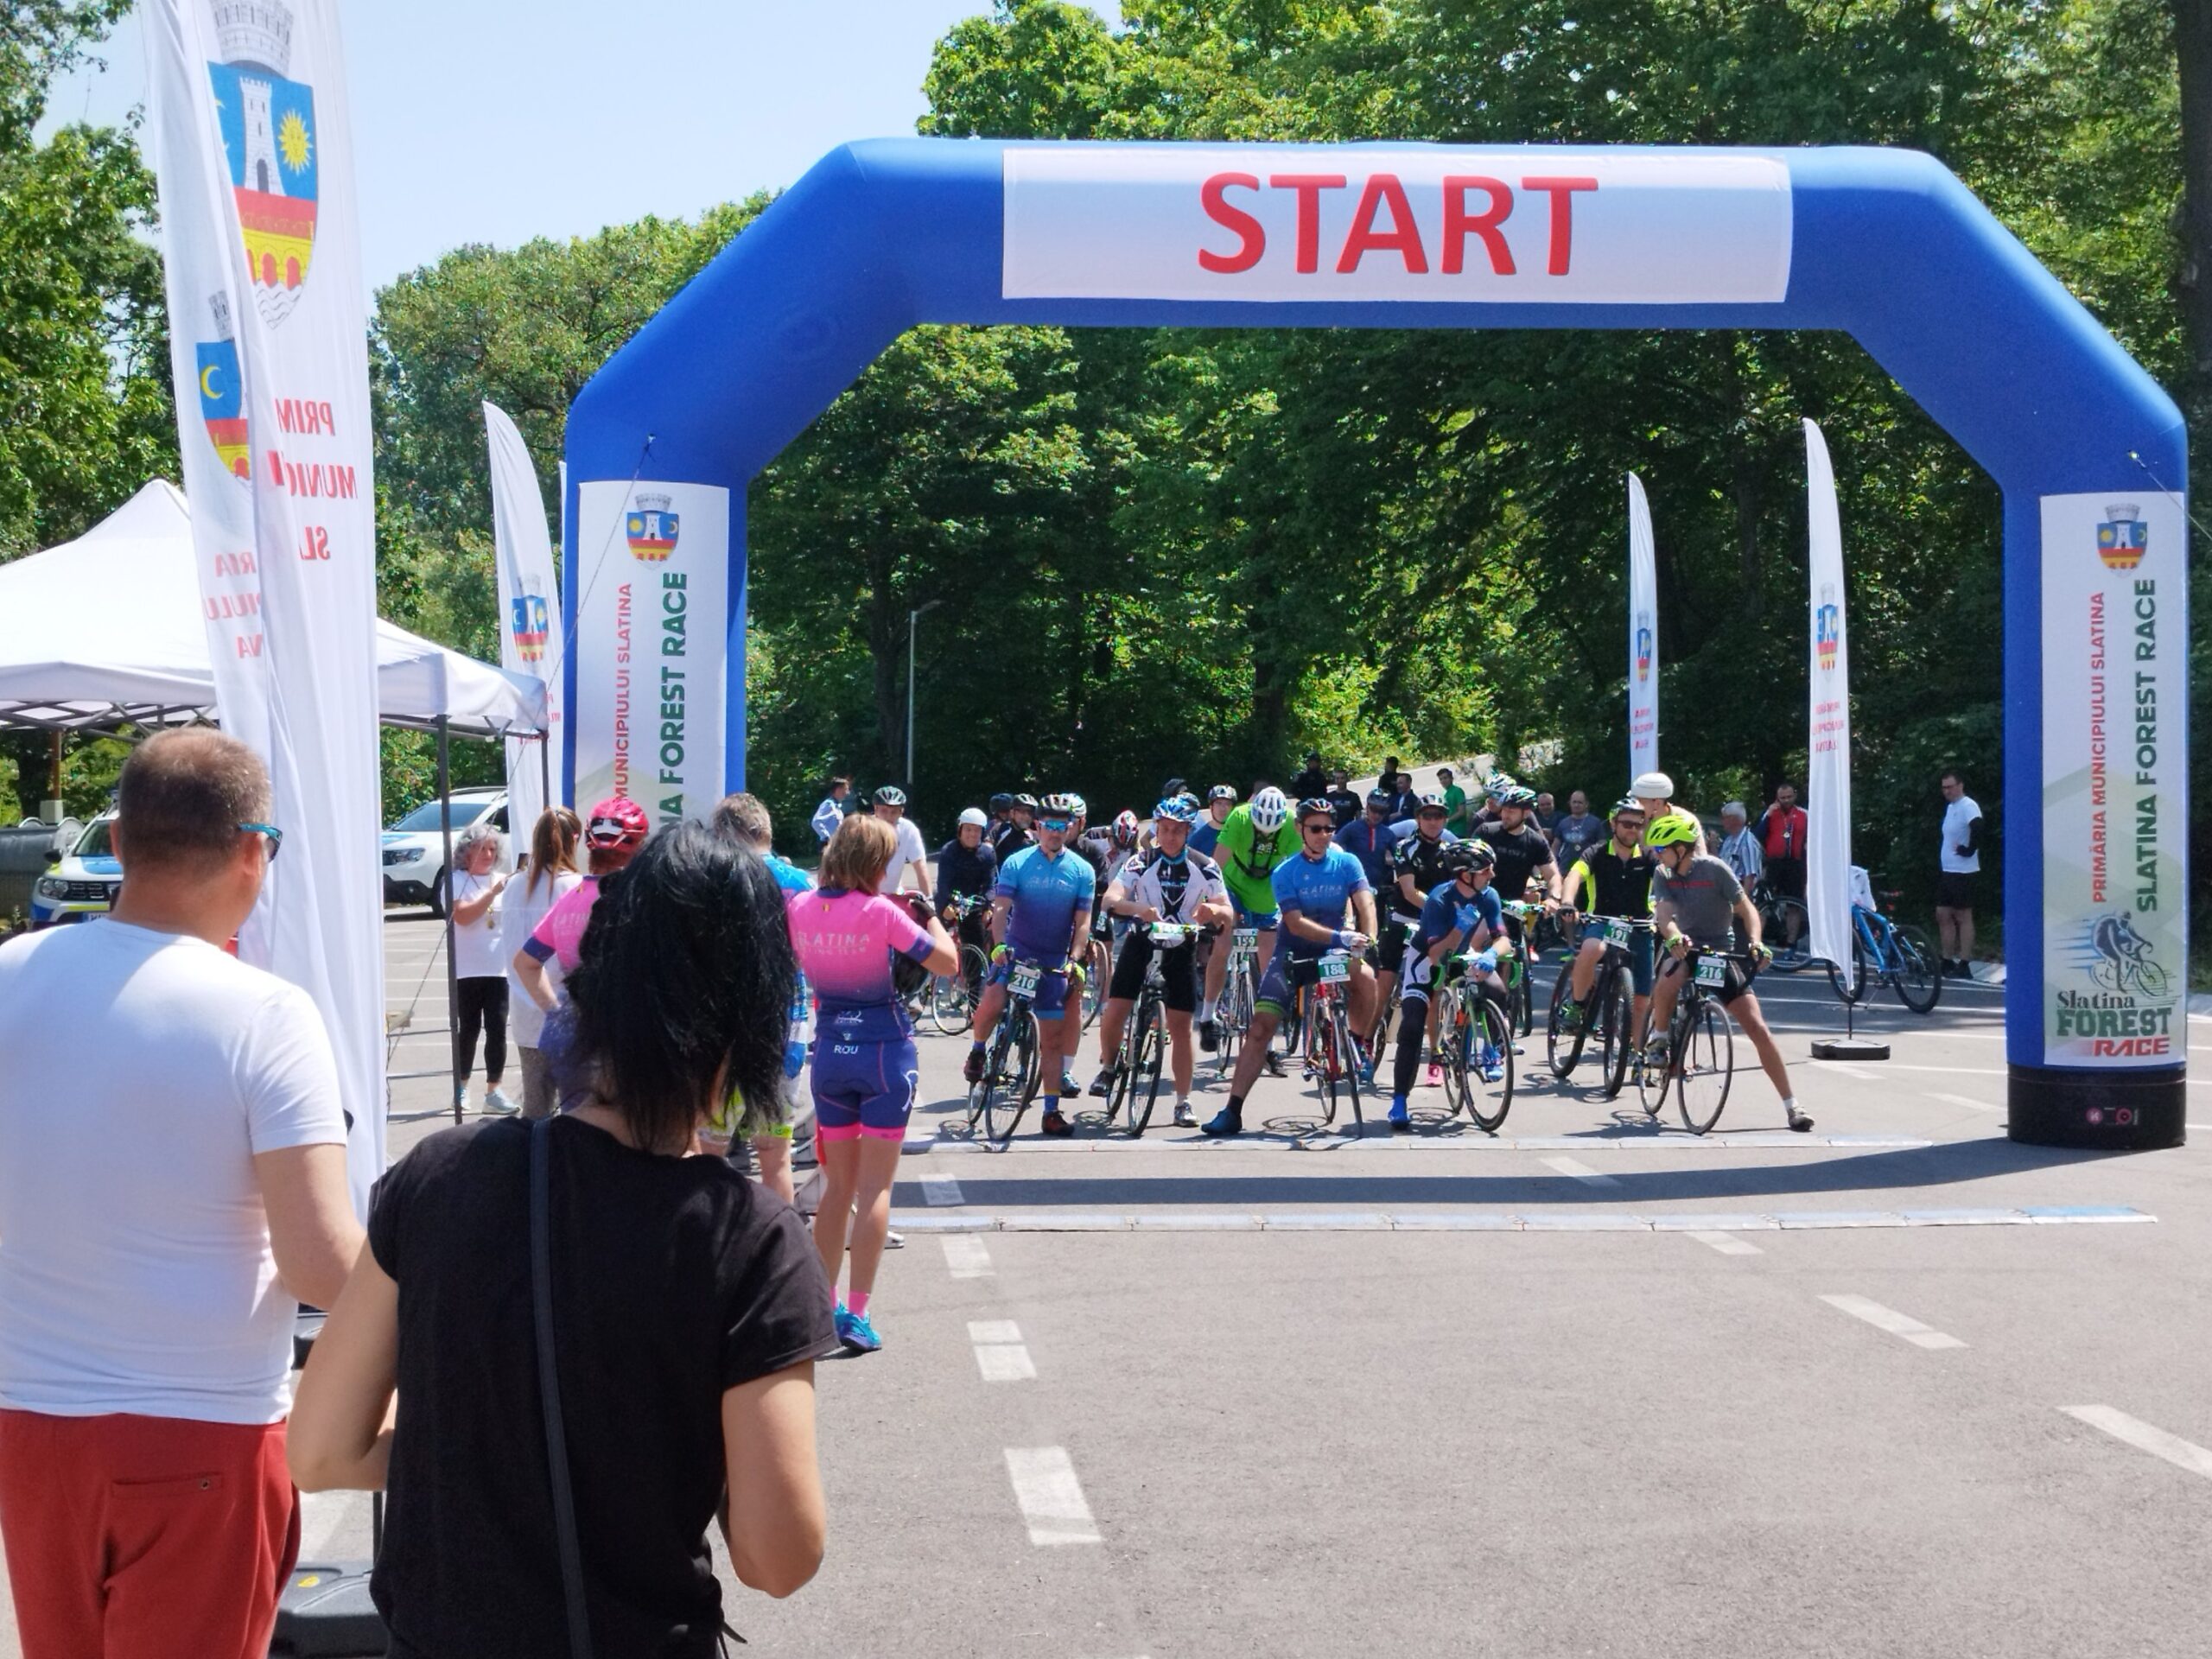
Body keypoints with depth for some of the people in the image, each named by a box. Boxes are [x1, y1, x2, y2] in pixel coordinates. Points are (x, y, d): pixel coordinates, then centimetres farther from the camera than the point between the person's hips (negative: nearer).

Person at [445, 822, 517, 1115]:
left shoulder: (502, 879, 8)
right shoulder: (456, 880, -2)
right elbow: (462, 916, -15)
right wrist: (493, 892, -20)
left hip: (499, 969, 3)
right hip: (467, 969, -3)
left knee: (497, 1029, -2)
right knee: (468, 1029, 4)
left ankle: (494, 1091, 1)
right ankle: (461, 1088, 19)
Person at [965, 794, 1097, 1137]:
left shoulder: (1082, 871, 0)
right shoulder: (1017, 863, -4)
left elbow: (1082, 922, -2)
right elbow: (1001, 908, -12)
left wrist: (1073, 960, -17)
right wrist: (999, 944, -29)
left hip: (1053, 960, 2)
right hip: (1016, 950, -2)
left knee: (1052, 1037, 4)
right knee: (993, 1000, -29)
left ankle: (1052, 1111, 10)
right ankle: (977, 1052, 1)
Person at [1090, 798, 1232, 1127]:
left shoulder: (1204, 867, -7)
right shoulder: (1142, 862, -10)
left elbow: (1227, 914, -13)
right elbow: (1111, 898, -24)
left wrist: (1214, 910, -38)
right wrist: (1138, 908, -46)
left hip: (1181, 947, 0)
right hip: (1141, 940, 0)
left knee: (1180, 1026, -1)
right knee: (1115, 1011, -14)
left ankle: (1183, 1103, 6)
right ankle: (1107, 1068, 14)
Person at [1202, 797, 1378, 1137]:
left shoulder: (1347, 863, -2)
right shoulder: (1285, 873, -7)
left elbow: (1366, 904, -15)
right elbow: (1296, 923, -18)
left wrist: (1367, 941, -36)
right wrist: (1340, 937, -33)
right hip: (1293, 954, -1)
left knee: (1366, 978, -32)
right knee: (1261, 1027, -14)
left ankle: (1355, 1045, -6)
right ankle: (1233, 1111, -11)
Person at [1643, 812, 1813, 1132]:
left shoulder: (1714, 869, -12)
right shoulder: (1663, 874, -3)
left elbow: (1746, 908, -14)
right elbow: (1663, 912, -18)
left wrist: (1755, 942, -32)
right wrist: (1674, 936, -41)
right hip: (1684, 949, 2)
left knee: (1757, 1029, -9)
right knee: (1667, 982, -37)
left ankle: (1791, 1106, -2)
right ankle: (1658, 1040, -7)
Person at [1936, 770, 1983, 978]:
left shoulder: (1967, 806, -15)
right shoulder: (1950, 807, 15)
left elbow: (1977, 828, -32)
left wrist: (1969, 850, -23)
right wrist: (1939, 863, 19)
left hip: (1962, 872, -9)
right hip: (1947, 871, 9)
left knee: (1963, 917, -4)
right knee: (1942, 915, 10)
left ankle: (1964, 965, -1)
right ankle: (1947, 962, 17)